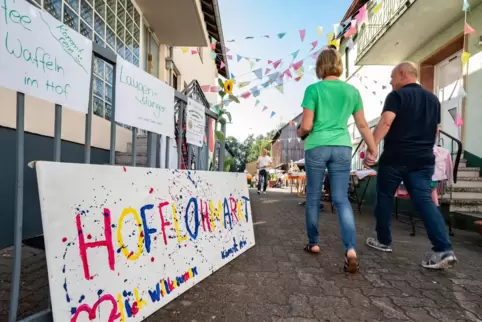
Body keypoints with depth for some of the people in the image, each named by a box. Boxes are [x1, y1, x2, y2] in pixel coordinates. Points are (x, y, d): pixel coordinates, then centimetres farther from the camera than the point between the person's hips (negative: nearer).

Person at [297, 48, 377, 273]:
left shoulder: (313, 89, -3)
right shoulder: (352, 91, 8)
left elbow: (306, 126, -8)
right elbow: (363, 125, 10)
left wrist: (299, 133, 14)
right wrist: (373, 149, 20)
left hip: (317, 147, -3)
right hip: (342, 147, 3)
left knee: (313, 197, 11)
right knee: (341, 199, 5)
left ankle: (313, 243, 24)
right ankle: (351, 249, -9)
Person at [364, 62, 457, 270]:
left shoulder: (397, 95, -5)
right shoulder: (433, 99, 16)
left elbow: (386, 122, -21)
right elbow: (435, 130, 20)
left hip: (395, 157, -5)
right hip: (423, 159, 6)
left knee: (384, 197, 10)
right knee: (424, 200, 1)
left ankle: (384, 241, 21)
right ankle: (444, 250, -10)